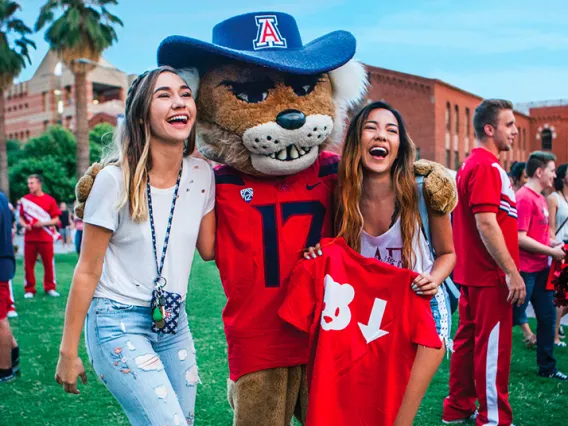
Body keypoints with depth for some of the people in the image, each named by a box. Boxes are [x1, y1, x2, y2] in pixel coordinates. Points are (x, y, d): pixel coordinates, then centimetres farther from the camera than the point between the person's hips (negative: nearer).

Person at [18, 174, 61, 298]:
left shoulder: (49, 200, 0)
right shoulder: (25, 199, 7)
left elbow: (56, 219, 1)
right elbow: (21, 217, 13)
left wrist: (43, 223, -15)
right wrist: (25, 225, -8)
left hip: (46, 238, -2)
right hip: (30, 238, 2)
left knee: (49, 263, 3)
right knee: (28, 264, 3)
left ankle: (50, 288, 15)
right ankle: (29, 289, 13)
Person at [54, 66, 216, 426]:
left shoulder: (201, 175, -1)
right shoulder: (116, 179, -14)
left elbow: (209, 249, 6)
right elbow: (88, 270, -9)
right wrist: (68, 351, -5)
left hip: (174, 322, 6)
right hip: (118, 324, -5)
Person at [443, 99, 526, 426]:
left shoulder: (473, 165, 16)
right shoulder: (487, 166, -16)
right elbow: (486, 224, -23)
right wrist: (512, 272, -20)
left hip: (472, 273, 10)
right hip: (491, 275, -10)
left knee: (469, 339, 15)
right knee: (493, 347, -1)